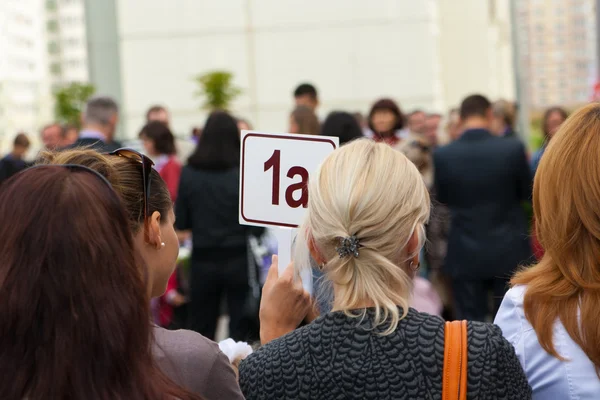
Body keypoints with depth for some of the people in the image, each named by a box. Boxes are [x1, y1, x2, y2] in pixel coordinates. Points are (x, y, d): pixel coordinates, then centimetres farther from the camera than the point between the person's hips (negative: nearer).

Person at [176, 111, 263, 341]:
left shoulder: (189, 173, -4)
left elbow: (180, 223, 2)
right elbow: (258, 226, -9)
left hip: (203, 261, 2)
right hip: (238, 260, -2)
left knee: (199, 333, 13)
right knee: (241, 331, 6)